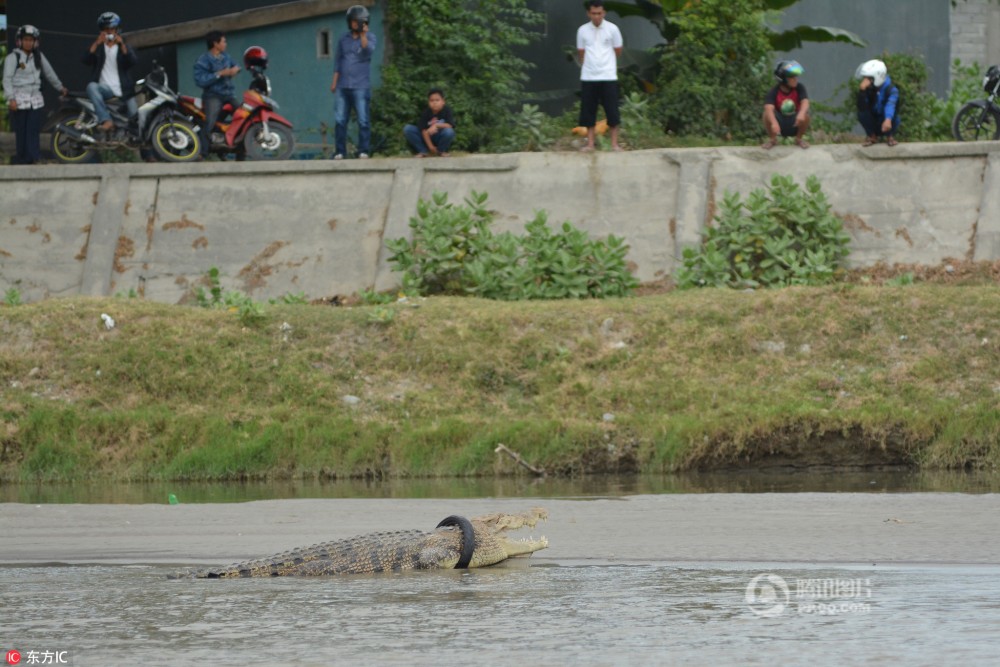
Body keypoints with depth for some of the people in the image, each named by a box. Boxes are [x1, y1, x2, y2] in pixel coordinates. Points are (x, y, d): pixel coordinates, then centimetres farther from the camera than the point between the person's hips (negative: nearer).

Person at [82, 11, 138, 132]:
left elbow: (133, 61, -7)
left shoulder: (123, 46, 13)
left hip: (123, 89, 1)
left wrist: (122, 45, -18)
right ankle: (106, 120, -46)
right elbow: (86, 60, -6)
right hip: (105, 88, -1)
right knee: (91, 87, -34)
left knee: (135, 117, -14)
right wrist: (97, 43, -18)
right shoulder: (97, 46, 13)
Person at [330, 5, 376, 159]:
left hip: (361, 87, -3)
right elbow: (338, 60, 17)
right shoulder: (344, 39, 14)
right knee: (340, 120, 0)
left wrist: (363, 35, -23)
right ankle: (340, 151, 3)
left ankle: (363, 151, -4)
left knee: (363, 121, -7)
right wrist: (335, 81, 13)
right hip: (343, 86, 3)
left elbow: (368, 51, -16)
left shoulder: (370, 37, 4)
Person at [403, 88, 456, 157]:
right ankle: (422, 151, -6)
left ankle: (442, 151, -5)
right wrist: (430, 146, -22)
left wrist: (436, 125, -38)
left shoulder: (447, 110, -14)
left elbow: (450, 126, -25)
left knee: (449, 131, -36)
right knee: (407, 129, -19)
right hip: (427, 138, 1)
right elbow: (424, 130, -16)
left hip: (440, 139, -1)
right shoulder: (426, 113, -12)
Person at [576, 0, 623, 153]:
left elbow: (618, 51, 7)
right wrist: (590, 64, 7)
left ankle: (614, 143, 4)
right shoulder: (582, 30, 3)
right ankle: (590, 143, 11)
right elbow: (581, 53, 12)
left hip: (608, 76, -2)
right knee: (588, 110, 4)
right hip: (588, 77, 2)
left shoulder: (612, 29, -2)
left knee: (612, 110, -2)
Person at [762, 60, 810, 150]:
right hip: (780, 124, -1)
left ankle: (799, 139, -1)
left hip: (795, 124, 1)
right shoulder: (774, 92, -17)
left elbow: (805, 102, -27)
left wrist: (801, 113, -51)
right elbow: (769, 108, -32)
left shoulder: (799, 88, -11)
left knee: (805, 115, -30)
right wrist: (774, 123, -53)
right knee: (767, 114, -29)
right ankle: (772, 140, -2)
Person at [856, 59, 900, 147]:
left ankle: (890, 137, -6)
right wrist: (862, 90, -38)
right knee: (862, 113, -25)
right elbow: (861, 107, -25)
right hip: (874, 124, 3)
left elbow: (891, 104, -44)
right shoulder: (868, 89, -11)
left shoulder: (890, 89, -22)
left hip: (886, 124, -3)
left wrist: (888, 119, -64)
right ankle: (872, 136, -1)